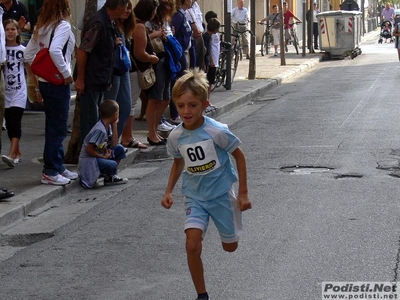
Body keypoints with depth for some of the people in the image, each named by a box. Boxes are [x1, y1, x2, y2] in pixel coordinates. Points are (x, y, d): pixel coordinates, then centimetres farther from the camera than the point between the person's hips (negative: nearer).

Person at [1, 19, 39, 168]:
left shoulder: (23, 50, 1)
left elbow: (30, 71, 7)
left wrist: (38, 88, 8)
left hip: (19, 92, -2)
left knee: (15, 122, -13)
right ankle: (17, 153, 20)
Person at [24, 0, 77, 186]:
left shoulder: (41, 26, 9)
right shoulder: (63, 25, -14)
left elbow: (28, 54, 12)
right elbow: (55, 50, -29)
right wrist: (66, 73, -19)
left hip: (45, 81, 8)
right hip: (58, 83, -8)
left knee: (53, 126, 16)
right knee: (58, 128, -1)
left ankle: (57, 167, 24)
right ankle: (50, 172, 2)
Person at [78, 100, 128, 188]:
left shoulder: (108, 126, 5)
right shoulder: (100, 130, -24)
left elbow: (114, 144, 2)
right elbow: (89, 149, -25)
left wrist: (114, 125, 1)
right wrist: (103, 157, -18)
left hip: (99, 155, 10)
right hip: (88, 160, -10)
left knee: (120, 149, 5)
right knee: (112, 165, -30)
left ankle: (110, 176, 10)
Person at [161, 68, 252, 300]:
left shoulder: (217, 131, -22)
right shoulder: (176, 137, -9)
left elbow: (239, 156, -10)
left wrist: (243, 194, -8)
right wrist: (169, 191, 4)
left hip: (221, 194, -2)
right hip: (195, 197, 2)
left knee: (230, 246, 13)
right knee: (192, 246, -16)